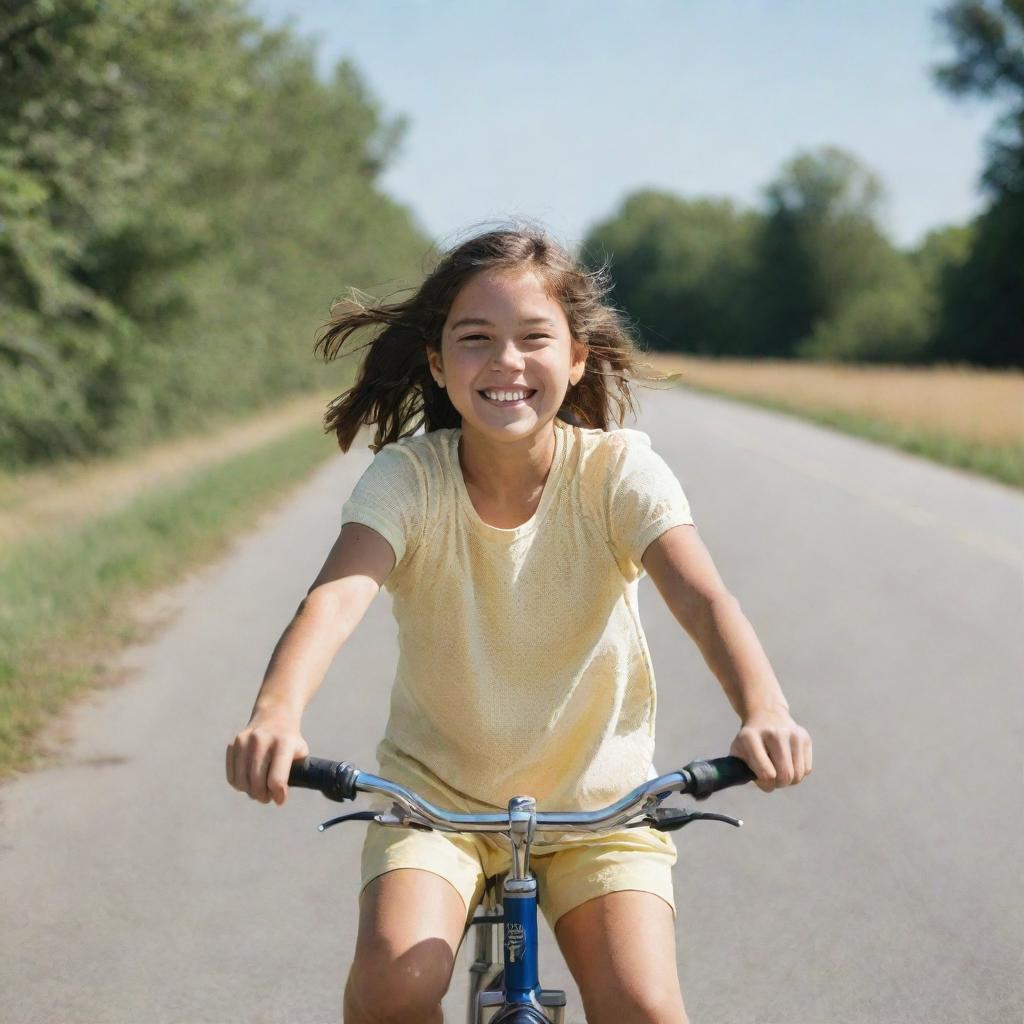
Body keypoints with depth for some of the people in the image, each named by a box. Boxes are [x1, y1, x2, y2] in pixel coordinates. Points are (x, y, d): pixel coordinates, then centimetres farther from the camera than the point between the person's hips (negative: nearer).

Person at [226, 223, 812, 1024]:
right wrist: (277, 712, -52)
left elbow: (703, 600, -28)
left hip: (598, 799, 0)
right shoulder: (408, 476, -14)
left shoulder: (617, 470, -14)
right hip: (438, 791, 0)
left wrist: (764, 712, -48)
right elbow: (338, 596, -31)